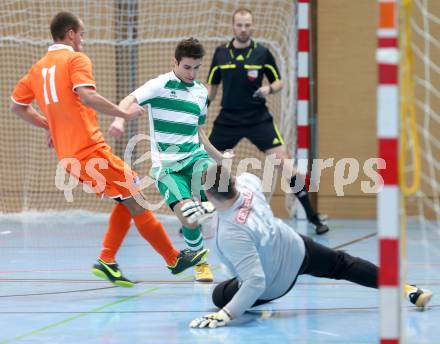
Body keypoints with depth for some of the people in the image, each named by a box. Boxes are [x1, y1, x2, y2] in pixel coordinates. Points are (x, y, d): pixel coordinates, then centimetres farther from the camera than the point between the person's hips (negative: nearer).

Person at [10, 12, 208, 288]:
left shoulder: (38, 68, 15)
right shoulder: (76, 59, -7)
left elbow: (17, 105, 21)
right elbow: (87, 97, -23)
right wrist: (124, 113, -15)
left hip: (68, 155, 8)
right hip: (90, 149, -8)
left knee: (127, 201, 17)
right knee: (137, 201, 1)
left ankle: (107, 261, 8)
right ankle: (174, 259, 7)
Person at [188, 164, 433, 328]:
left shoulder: (231, 234, -41)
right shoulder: (247, 182, -22)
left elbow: (255, 282, -41)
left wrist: (225, 315, -41)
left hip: (277, 283, -6)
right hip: (296, 249, 6)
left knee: (220, 296, 13)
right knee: (341, 264, 29)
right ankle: (410, 291, 29)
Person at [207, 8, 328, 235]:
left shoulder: (262, 53, -3)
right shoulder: (220, 53, 2)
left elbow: (278, 82, 7)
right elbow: (212, 87, 13)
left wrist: (270, 89, -15)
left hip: (258, 119, -2)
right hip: (227, 120, 2)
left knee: (283, 161, -12)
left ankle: (313, 217, -4)